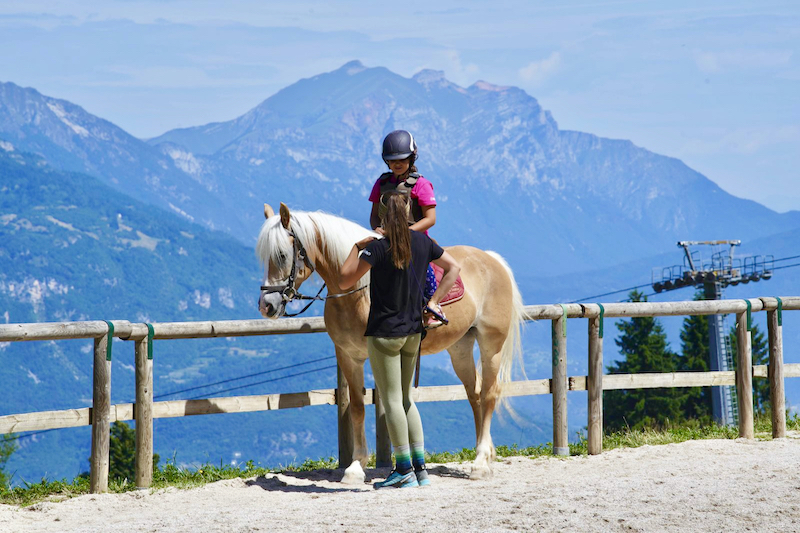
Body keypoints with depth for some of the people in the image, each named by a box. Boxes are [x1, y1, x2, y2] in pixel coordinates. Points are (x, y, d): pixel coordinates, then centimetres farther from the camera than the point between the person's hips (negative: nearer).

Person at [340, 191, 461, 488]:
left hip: (384, 332, -6)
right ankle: (420, 468, 15)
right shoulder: (422, 243, 2)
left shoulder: (378, 247, -15)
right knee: (405, 399, 17)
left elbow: (344, 281, -14)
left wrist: (357, 247, -3)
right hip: (413, 331, 6)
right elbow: (453, 268, 11)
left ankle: (405, 470, 2)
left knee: (391, 400, 1)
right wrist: (434, 301, 10)